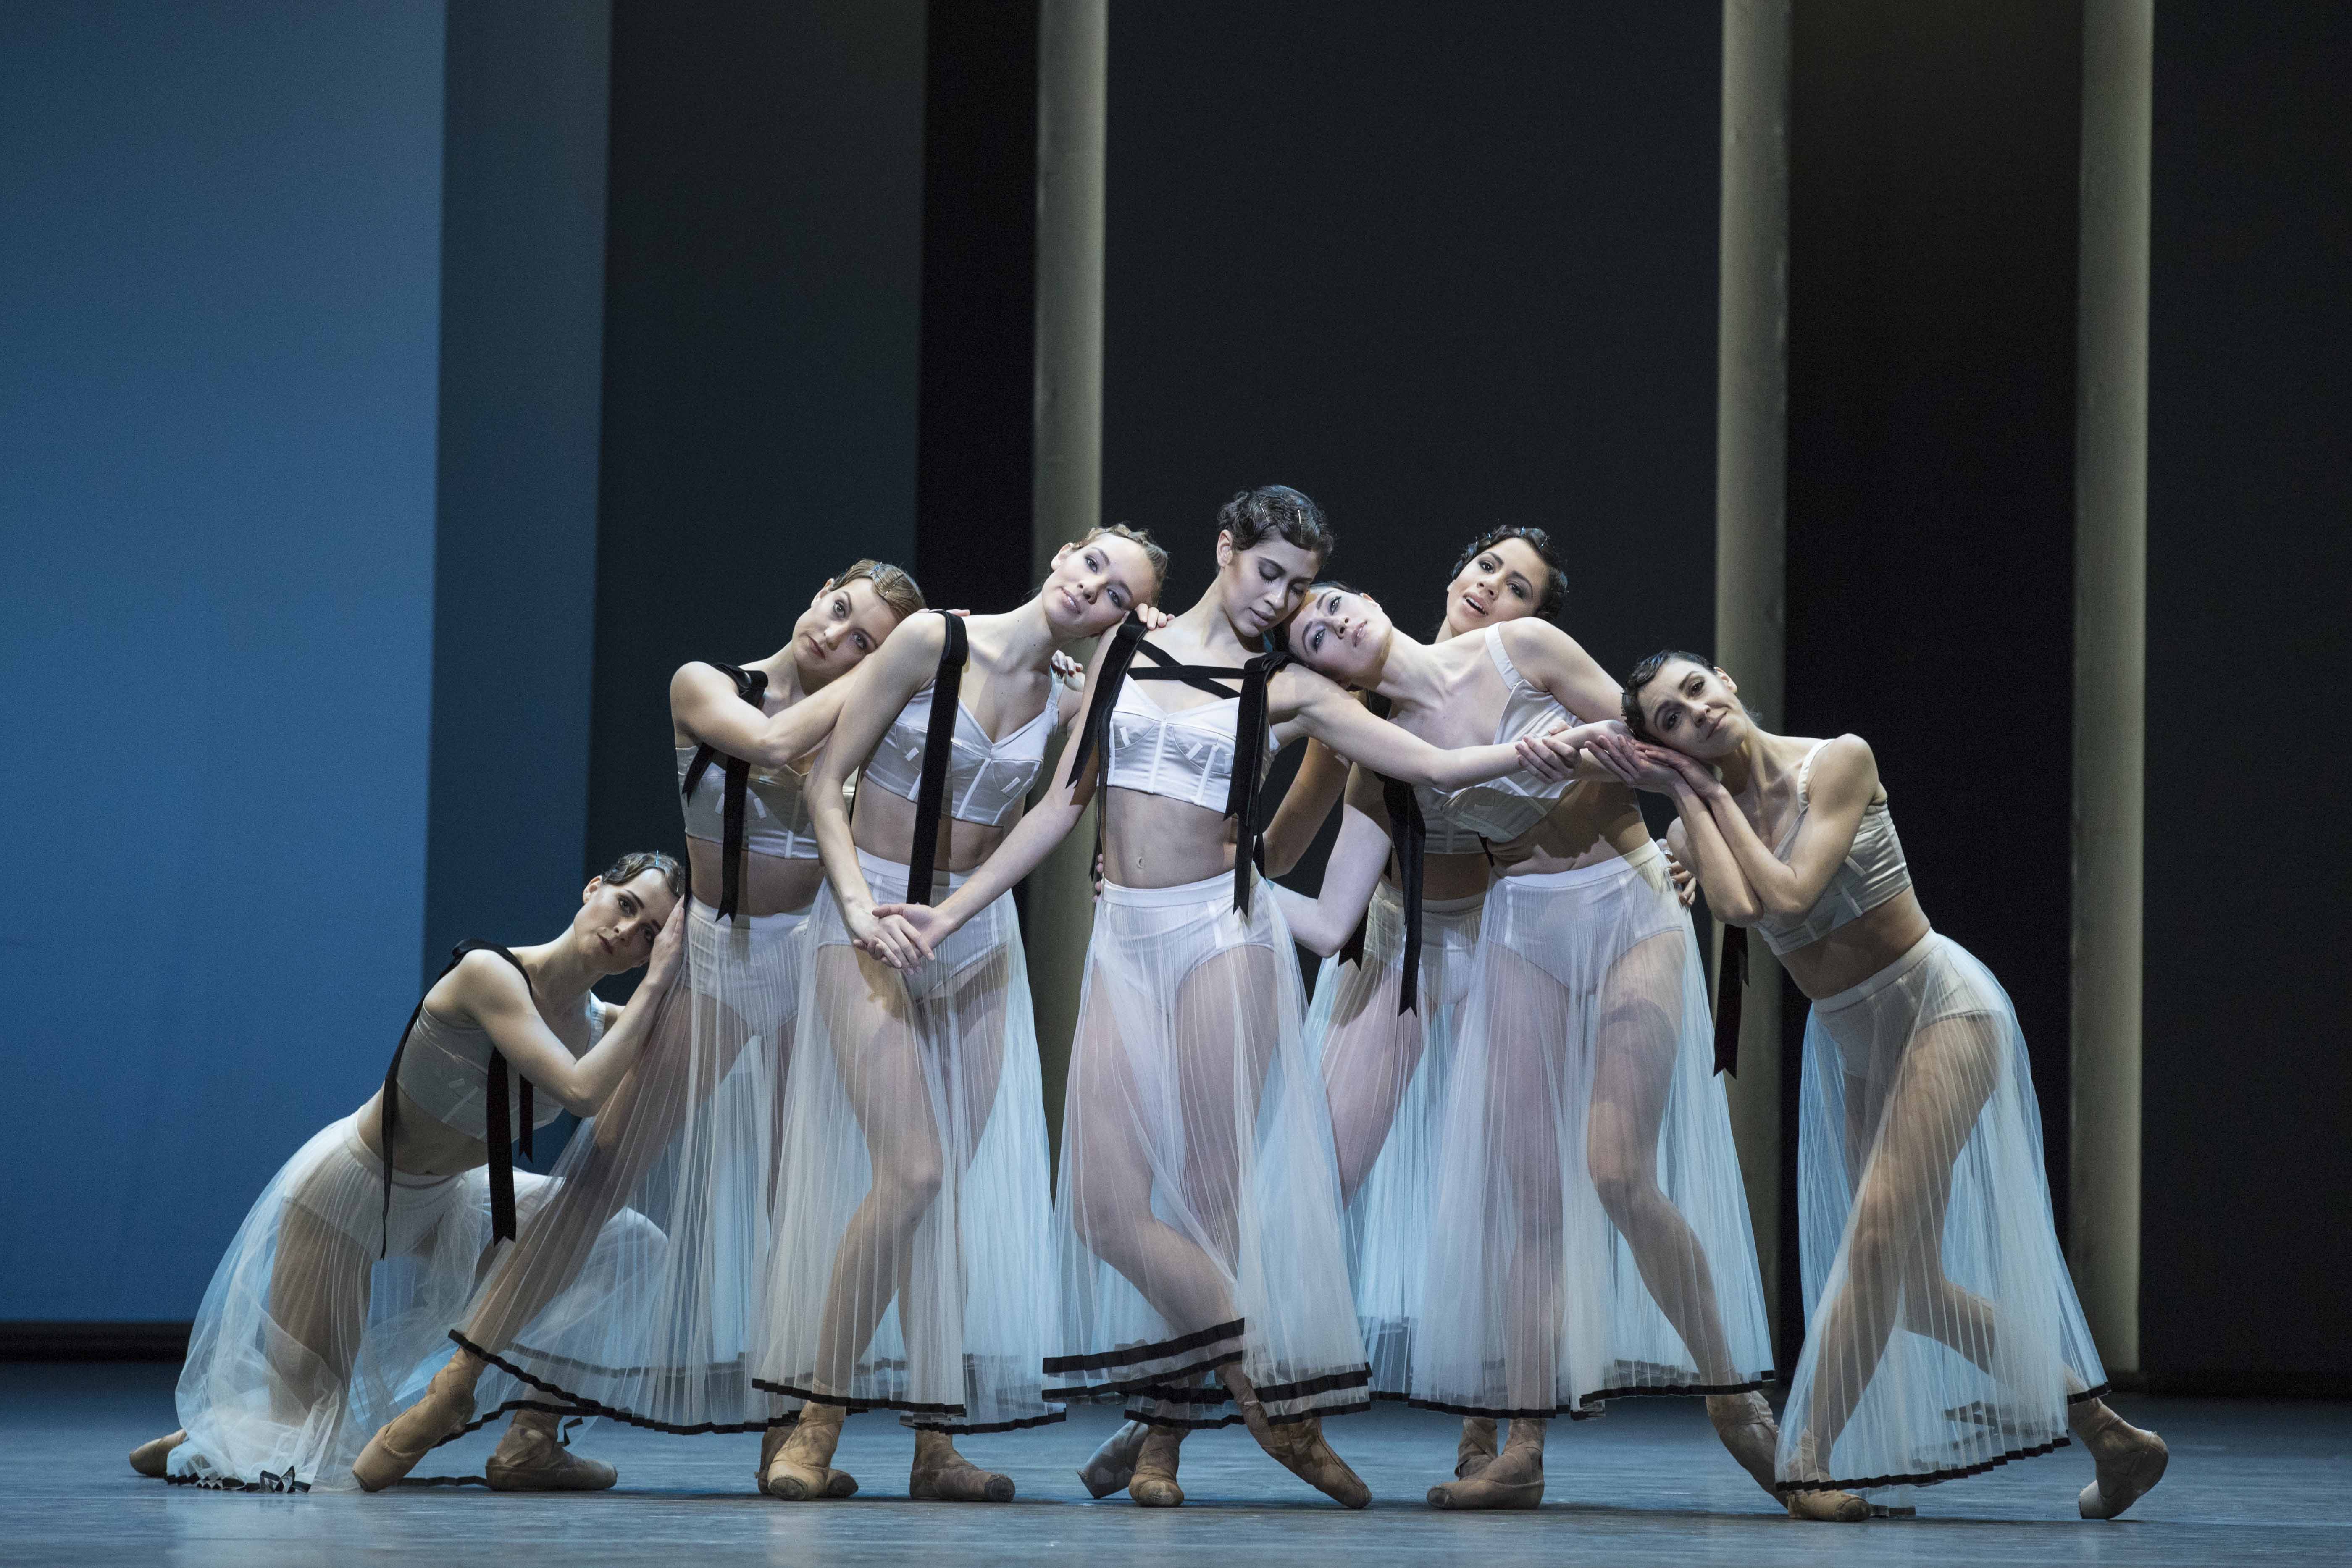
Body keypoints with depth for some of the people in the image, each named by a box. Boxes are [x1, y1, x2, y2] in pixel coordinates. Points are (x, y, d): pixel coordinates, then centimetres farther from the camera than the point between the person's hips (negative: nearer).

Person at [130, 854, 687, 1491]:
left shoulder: (601, 1024, -8)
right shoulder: (490, 973, -29)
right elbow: (584, 1093, -41)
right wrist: (655, 985, -35)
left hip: (441, 1201, 7)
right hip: (348, 1185, -7)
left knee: (627, 1242, -10)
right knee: (296, 1435, -9)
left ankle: (531, 1442, -5)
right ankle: (211, 1429, 27)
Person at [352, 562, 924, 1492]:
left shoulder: (857, 721, 6)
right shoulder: (705, 687, 1)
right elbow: (771, 740, -19)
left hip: (813, 960, 2)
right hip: (716, 954, -2)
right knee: (606, 1170, -6)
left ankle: (785, 1425, 7)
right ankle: (454, 1387, -2)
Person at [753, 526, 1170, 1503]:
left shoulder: (1071, 701, 2)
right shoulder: (933, 642, -10)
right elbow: (826, 781, -7)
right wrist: (861, 909, -18)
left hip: (978, 933, 5)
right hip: (875, 922, -5)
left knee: (956, 1188, 3)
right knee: (911, 1173, -16)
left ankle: (937, 1440, 8)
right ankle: (818, 1420, -6)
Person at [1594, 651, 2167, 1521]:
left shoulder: (1840, 762, -12)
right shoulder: (1697, 826, 0)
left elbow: (1791, 894, -24)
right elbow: (1738, 905, -23)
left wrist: (1715, 789, -15)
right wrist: (1686, 794, -17)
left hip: (1942, 1003, -7)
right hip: (1851, 1043, 7)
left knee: (1878, 1233, -21)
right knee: (1911, 1284, 4)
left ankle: (1807, 1459, -18)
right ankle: (2102, 1429, 13)